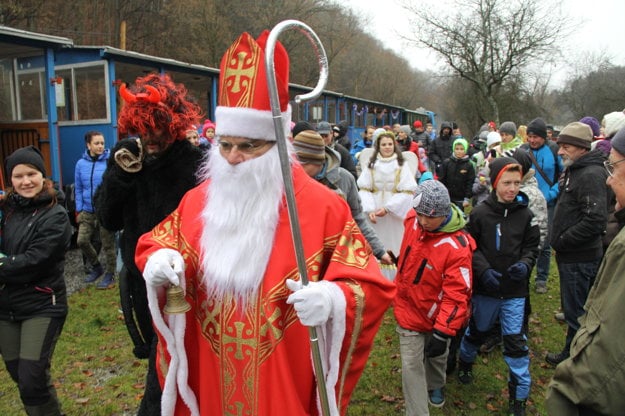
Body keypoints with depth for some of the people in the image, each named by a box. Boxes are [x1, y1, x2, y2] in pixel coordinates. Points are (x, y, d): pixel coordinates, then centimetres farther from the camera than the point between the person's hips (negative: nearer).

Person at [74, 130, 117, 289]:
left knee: (108, 244, 4)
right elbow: (78, 189, 11)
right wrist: (79, 210, 8)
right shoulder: (81, 164, 3)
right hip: (87, 211, 4)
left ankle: (109, 275, 21)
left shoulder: (110, 162, -10)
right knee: (82, 240, 3)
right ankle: (96, 267, 27)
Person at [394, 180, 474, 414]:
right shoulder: (412, 220, -15)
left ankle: (435, 386, 57)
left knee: (437, 356, 26)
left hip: (437, 316, -2)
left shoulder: (457, 246, -29)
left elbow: (456, 295, -26)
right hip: (409, 310, 2)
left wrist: (442, 333, -26)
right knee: (411, 367, 2)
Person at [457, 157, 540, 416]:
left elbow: (532, 247, 5)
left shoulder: (525, 215, -5)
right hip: (484, 288, 0)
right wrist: (484, 269, -18)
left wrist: (524, 264, -14)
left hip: (515, 291, 1)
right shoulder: (480, 213, -10)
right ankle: (465, 362, 50)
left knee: (516, 344, 3)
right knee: (477, 331, 20)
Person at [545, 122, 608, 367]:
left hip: (580, 259, -10)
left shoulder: (591, 175, -20)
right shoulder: (574, 171, 12)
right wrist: (560, 243, 12)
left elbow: (595, 221, -28)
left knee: (576, 310, 4)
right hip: (570, 255, 10)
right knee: (572, 307, 21)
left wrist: (562, 241, -17)